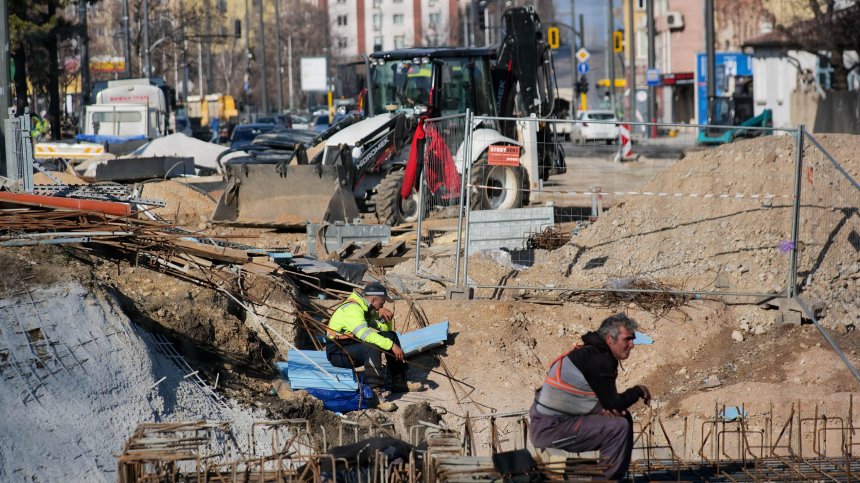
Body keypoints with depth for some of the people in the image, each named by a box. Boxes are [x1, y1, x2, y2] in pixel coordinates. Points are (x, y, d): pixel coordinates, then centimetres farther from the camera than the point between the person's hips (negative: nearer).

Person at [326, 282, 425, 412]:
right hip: (338, 353, -10)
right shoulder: (352, 309, -22)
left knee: (390, 335, 5)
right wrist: (391, 345, -37)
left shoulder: (366, 308, 8)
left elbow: (384, 329, 15)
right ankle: (376, 394, -39)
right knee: (371, 347, -35)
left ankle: (399, 382, 8)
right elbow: (365, 333, -36)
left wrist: (383, 315, -7)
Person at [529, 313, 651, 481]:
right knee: (619, 426, -18)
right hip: (551, 429, -10)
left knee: (623, 417, 13)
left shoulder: (592, 352, 12)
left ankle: (618, 476, 19)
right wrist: (638, 391, 3)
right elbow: (613, 404, -14)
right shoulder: (598, 360, -18)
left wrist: (608, 409, -5)